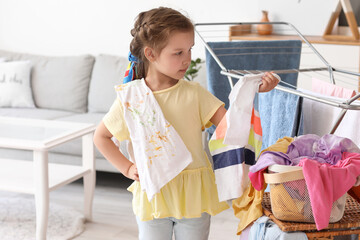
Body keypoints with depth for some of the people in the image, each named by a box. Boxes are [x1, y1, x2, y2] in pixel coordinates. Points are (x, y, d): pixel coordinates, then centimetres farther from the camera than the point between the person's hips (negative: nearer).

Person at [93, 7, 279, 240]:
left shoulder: (194, 93, -4)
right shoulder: (130, 98, -6)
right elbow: (101, 136, 7)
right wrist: (127, 168, -1)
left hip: (193, 195, 1)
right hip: (152, 195, 0)